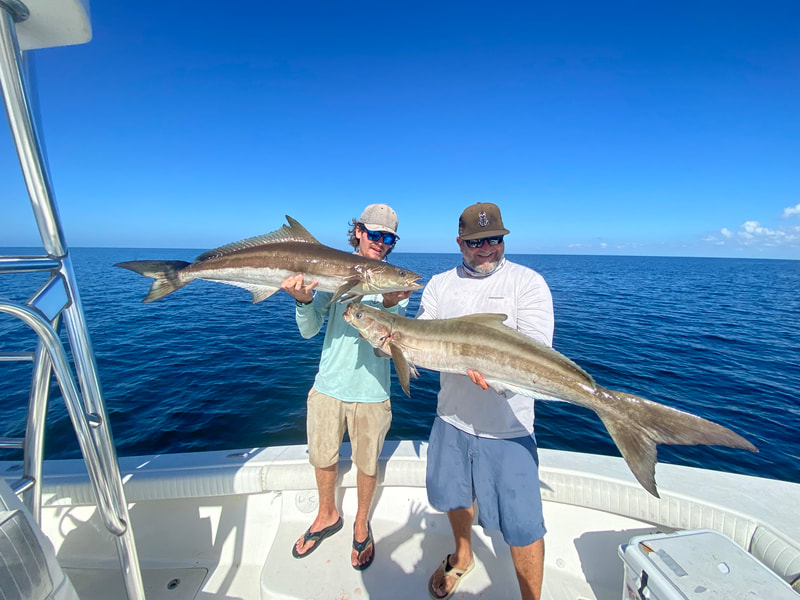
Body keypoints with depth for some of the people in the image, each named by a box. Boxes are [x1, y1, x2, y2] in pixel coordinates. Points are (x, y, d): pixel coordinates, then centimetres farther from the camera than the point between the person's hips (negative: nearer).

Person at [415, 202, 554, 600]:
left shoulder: (527, 281, -7)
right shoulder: (439, 284, 5)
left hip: (508, 427, -4)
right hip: (452, 418, 5)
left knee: (522, 525, 5)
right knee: (455, 495, 24)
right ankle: (462, 557, 54)